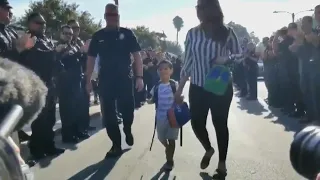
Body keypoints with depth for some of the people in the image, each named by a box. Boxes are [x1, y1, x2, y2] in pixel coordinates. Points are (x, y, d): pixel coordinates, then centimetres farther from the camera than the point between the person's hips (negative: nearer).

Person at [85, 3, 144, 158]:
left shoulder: (127, 33, 2)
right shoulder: (98, 36, 7)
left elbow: (136, 55, -1)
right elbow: (91, 59, 9)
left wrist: (139, 77, -11)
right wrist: (88, 81, 3)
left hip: (125, 79, -2)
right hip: (105, 80, 2)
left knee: (127, 109, -1)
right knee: (108, 113, 3)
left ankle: (127, 130, 33)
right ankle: (116, 145, 16)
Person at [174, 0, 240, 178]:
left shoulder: (227, 32, -5)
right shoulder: (192, 33, 0)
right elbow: (188, 62, 4)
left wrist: (226, 59, -19)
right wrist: (179, 89, 3)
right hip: (197, 87, 2)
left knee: (220, 123, 7)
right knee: (197, 123, 4)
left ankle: (222, 164, 26)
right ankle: (208, 149, 38)